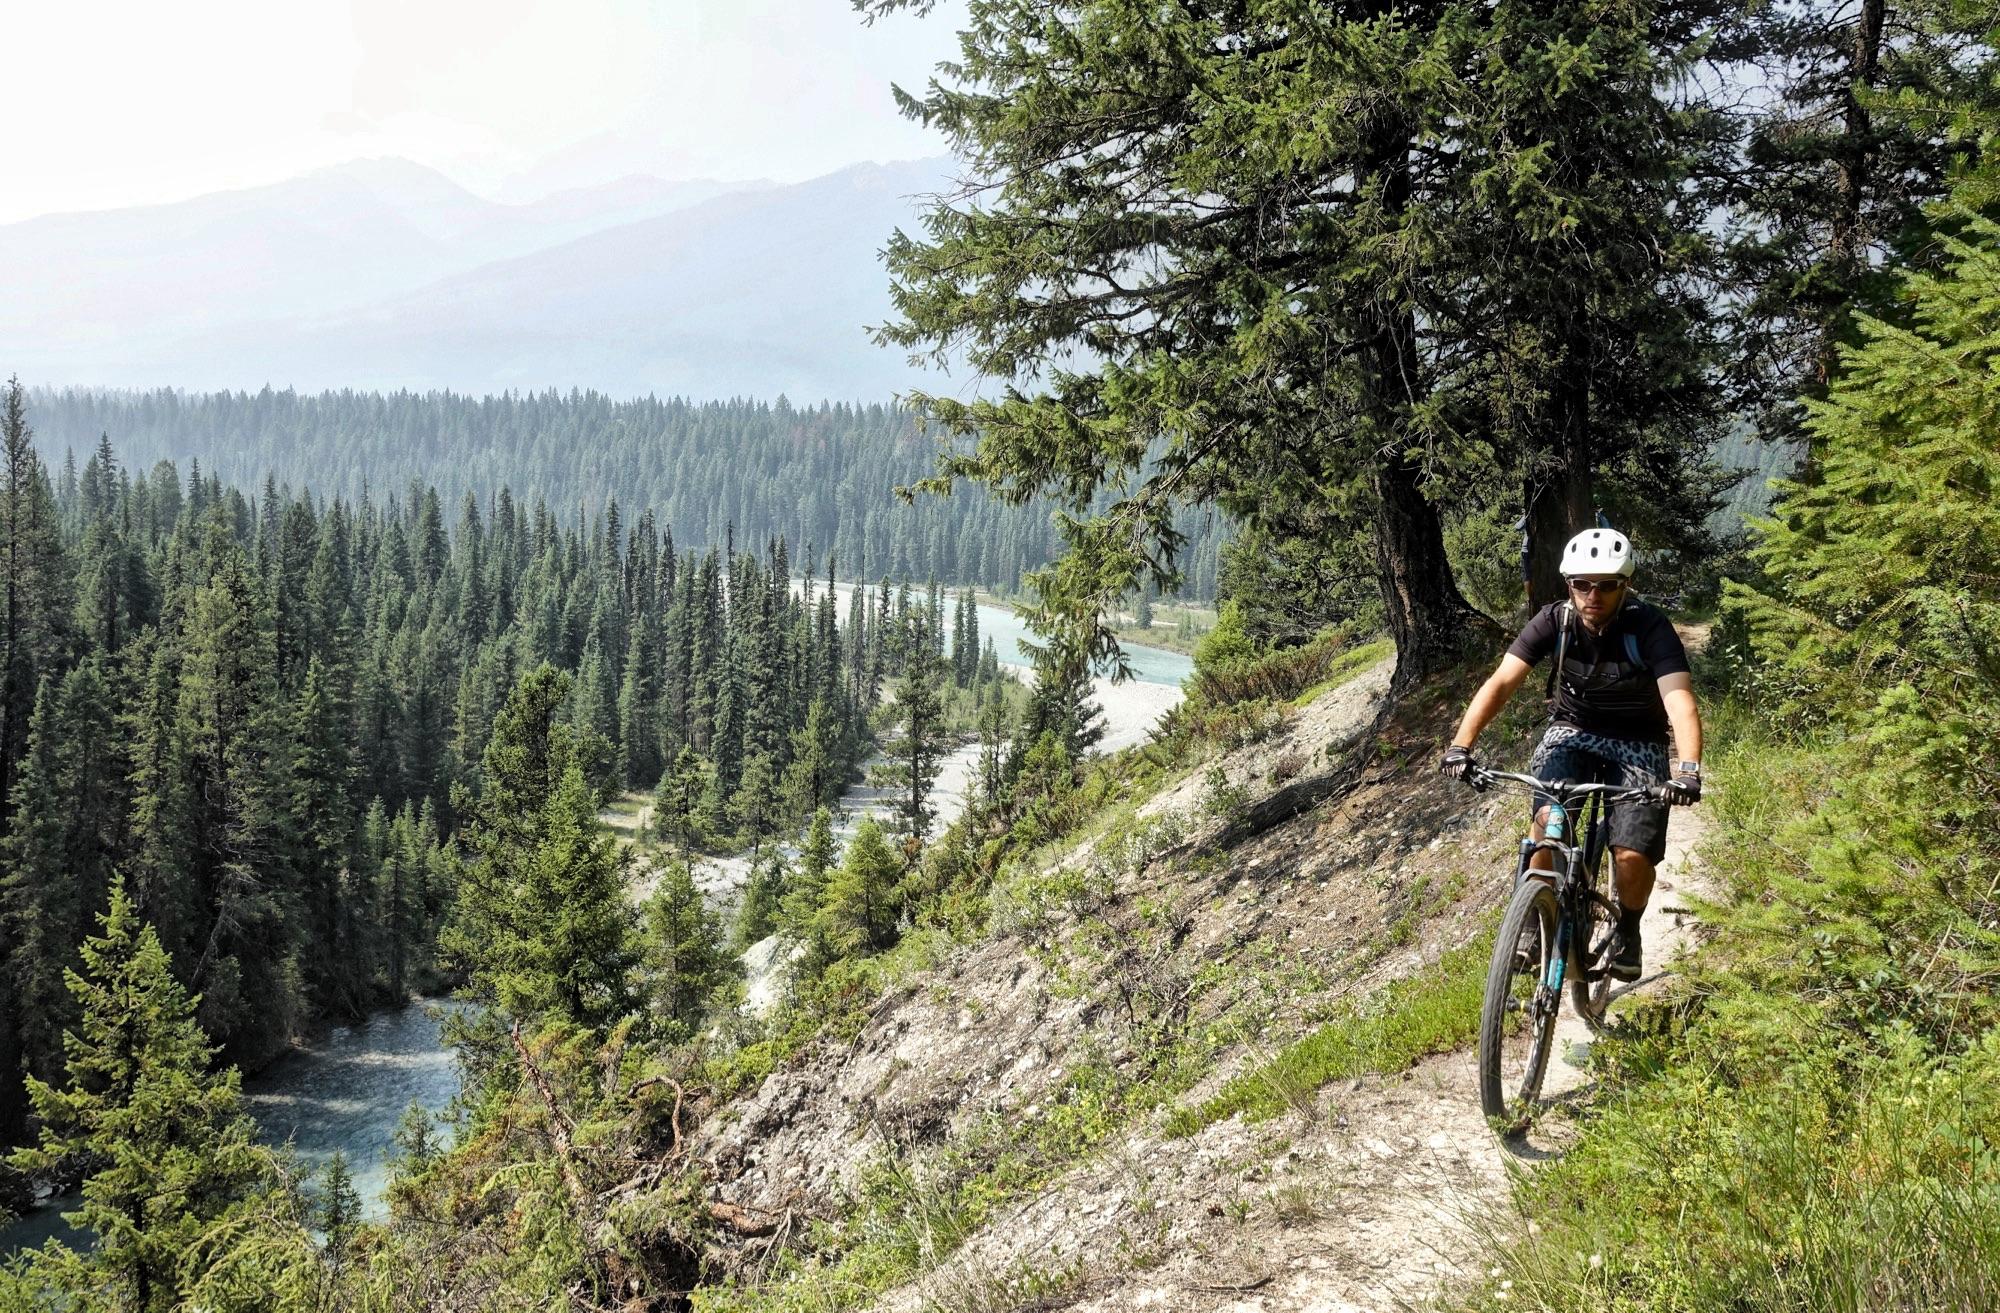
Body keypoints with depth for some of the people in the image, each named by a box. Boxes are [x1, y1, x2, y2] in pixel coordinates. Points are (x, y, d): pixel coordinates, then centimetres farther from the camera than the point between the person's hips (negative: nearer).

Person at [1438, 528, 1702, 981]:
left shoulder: (1649, 626, -24)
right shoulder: (1554, 621, -17)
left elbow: (1680, 699, -35)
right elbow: (1502, 681, -25)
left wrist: (1687, 769, -53)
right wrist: (1460, 745, -39)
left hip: (1637, 744, -1)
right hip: (1573, 731, 1)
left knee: (1633, 857, -17)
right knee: (1549, 819, -28)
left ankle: (1628, 930, 16)